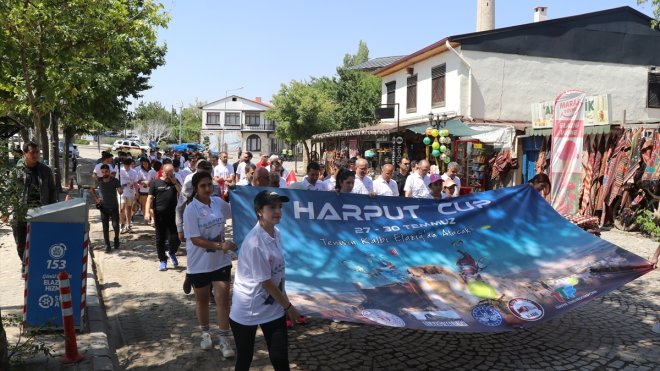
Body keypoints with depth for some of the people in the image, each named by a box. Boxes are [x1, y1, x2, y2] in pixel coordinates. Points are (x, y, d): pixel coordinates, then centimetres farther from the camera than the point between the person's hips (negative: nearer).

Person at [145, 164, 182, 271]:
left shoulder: (175, 182, 8)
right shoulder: (155, 182, 2)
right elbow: (150, 197, -2)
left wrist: (175, 182, -11)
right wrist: (147, 211, -13)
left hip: (173, 215, 1)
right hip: (159, 215, -1)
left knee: (175, 238, -3)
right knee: (160, 239, 7)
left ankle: (172, 253, 27)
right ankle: (162, 261, 20)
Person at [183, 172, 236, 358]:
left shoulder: (219, 202, -3)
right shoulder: (191, 210, -17)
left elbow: (234, 213, 19)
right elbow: (195, 239, -21)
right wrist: (220, 246, -28)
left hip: (221, 261, 3)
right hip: (199, 263, -3)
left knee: (223, 299, 2)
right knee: (202, 299, 16)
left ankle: (224, 340, 13)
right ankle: (206, 334, 38)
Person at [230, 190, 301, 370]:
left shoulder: (276, 233, -2)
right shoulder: (254, 243, -26)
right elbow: (266, 282, -19)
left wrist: (285, 303, 9)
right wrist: (288, 306, -9)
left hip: (274, 307, 7)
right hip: (247, 310, -6)